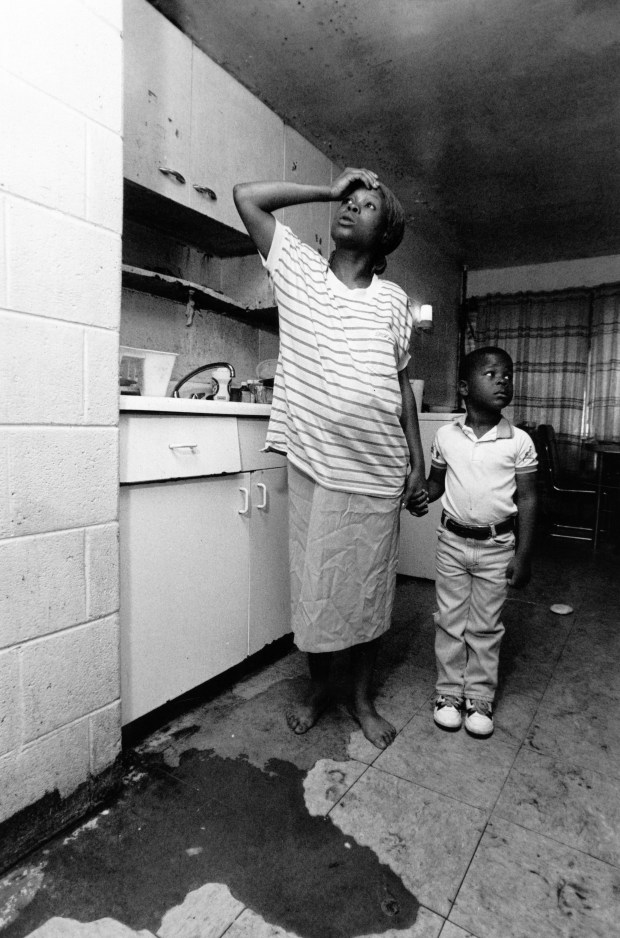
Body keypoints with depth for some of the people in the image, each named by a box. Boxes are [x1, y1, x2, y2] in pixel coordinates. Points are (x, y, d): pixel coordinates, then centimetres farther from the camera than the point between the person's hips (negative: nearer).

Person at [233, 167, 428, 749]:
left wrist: (418, 462, 6)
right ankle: (318, 686, 34)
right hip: (313, 466, -1)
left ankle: (362, 696, 32)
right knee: (315, 587, 9)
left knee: (369, 590, 11)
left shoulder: (393, 301, 9)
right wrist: (329, 190, 7)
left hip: (380, 473, 1)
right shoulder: (299, 271, 7)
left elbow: (401, 383, 11)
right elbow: (246, 195, 5)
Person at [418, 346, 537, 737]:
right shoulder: (446, 436, -3)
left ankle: (480, 699, 27)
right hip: (453, 541, 2)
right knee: (450, 620, 11)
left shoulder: (519, 442, -7)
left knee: (486, 626, 10)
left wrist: (523, 554, -5)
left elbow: (527, 499, -4)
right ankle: (450, 693, 28)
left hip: (497, 546, -1)